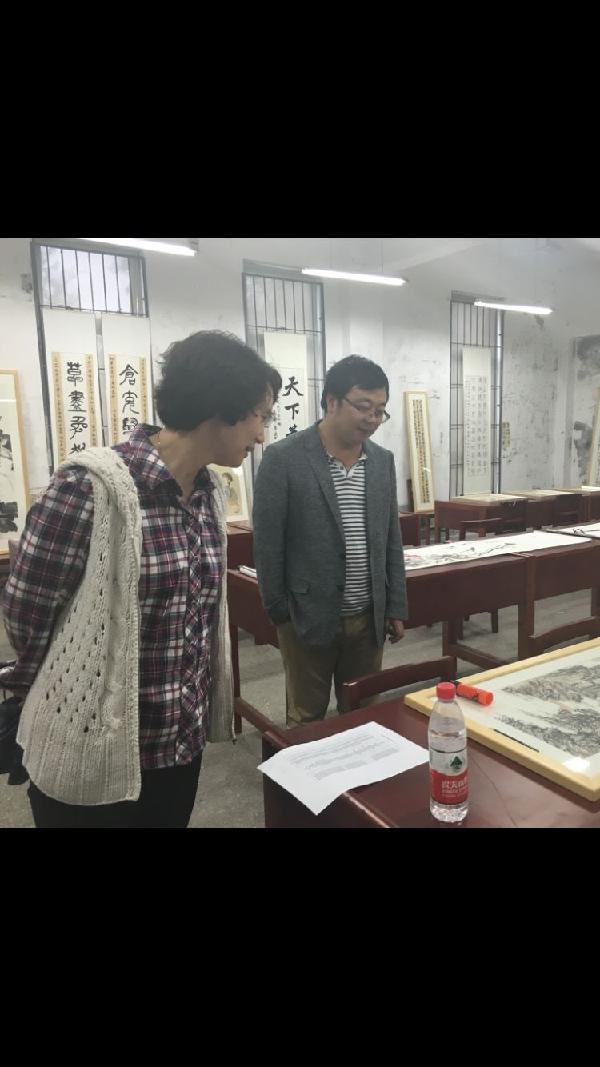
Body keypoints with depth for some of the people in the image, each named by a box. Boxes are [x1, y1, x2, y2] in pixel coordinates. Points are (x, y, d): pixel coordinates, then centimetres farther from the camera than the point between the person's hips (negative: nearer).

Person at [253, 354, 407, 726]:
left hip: (369, 617, 5)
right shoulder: (283, 458, -11)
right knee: (307, 718, 12)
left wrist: (396, 606, 8)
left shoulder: (383, 461, 6)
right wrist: (278, 610, -7)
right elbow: (268, 543, -9)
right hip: (309, 615, -4)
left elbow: (392, 541, 10)